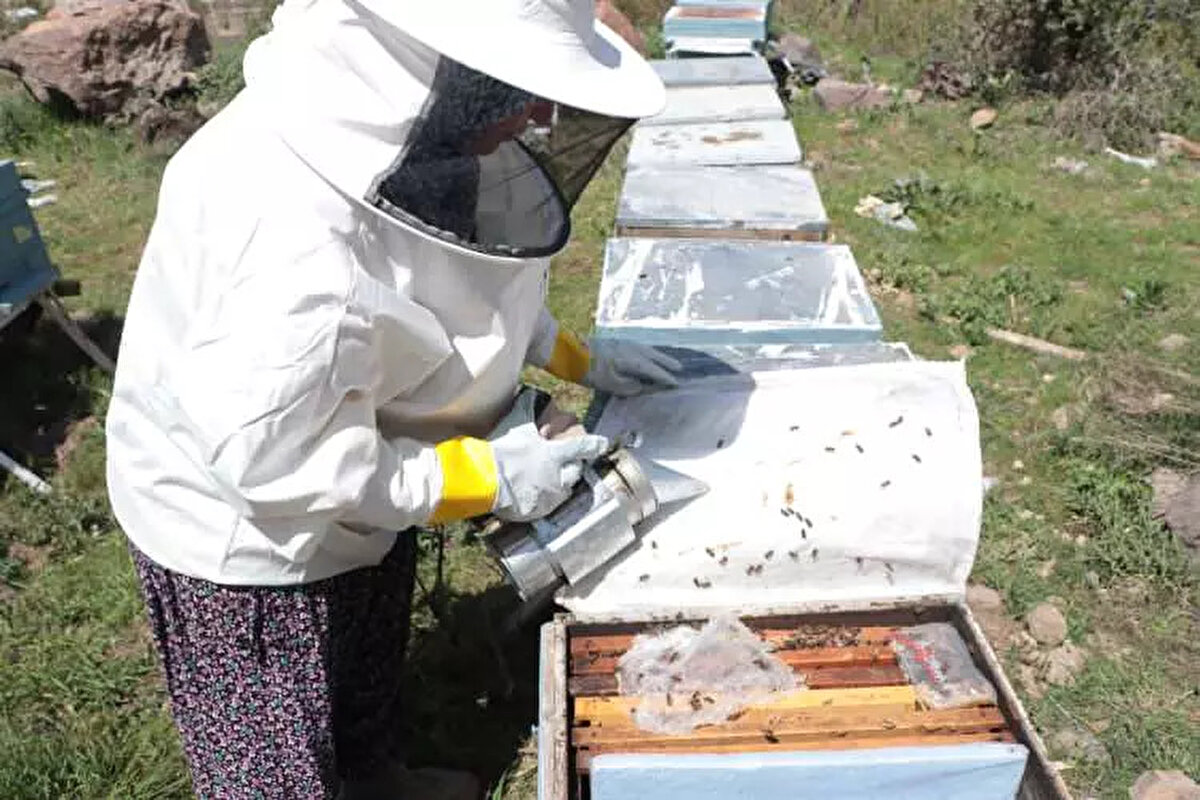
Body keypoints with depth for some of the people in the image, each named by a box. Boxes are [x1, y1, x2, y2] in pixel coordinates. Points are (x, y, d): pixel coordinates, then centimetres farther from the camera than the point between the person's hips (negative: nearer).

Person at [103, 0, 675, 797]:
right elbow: (269, 457, -33)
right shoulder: (292, 237, -41)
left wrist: (578, 356, 2)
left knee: (371, 667, 33)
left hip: (363, 494, 8)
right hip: (249, 531, -8)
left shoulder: (400, 128, -14)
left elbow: (464, 275, 4)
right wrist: (486, 477, -26)